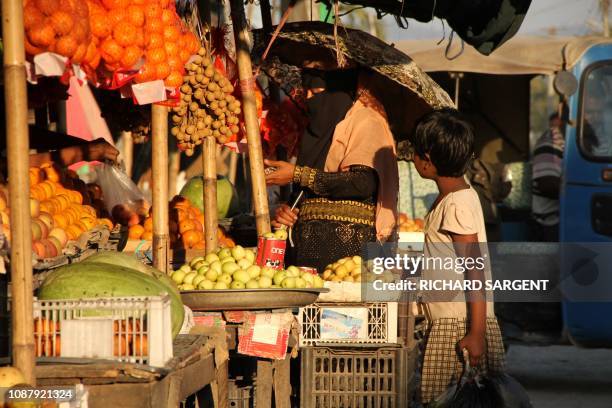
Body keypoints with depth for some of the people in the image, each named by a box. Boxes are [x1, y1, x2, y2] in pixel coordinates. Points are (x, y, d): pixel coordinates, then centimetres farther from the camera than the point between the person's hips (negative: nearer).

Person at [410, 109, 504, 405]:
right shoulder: (458, 194, 13)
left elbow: (475, 271, -20)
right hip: (445, 322, 9)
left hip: (459, 325, -9)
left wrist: (476, 334, -22)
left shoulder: (457, 204, -16)